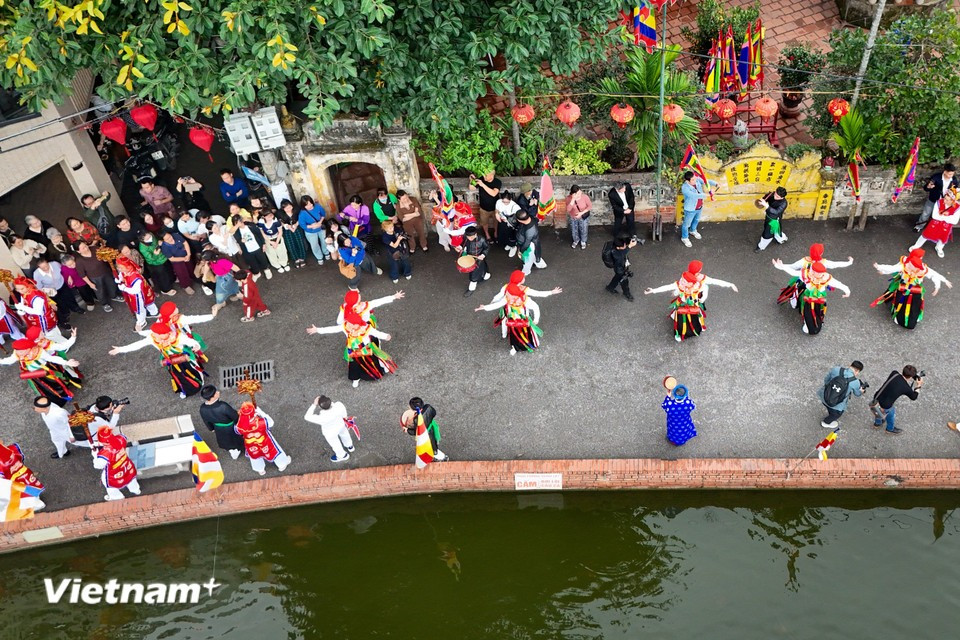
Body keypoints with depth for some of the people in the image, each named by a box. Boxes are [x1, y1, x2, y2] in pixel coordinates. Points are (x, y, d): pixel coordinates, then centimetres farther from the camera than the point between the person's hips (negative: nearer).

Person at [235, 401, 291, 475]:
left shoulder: (240, 427, -36)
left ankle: (260, 470, 62)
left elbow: (236, 430, -11)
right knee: (273, 451, 29)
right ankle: (282, 464, 57)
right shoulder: (261, 423, -43)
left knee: (254, 455, 35)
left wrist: (240, 415, -15)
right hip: (265, 443, -2)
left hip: (251, 446, 2)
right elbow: (270, 422, -21)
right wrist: (260, 412, -19)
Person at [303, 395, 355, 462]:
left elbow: (307, 417, -32)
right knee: (344, 434, 37)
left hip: (330, 432, -4)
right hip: (340, 424, 4)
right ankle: (350, 446, 68)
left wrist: (314, 405, -33)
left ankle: (343, 456, 60)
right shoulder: (339, 405, -36)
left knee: (335, 444, 29)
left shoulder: (322, 419, -46)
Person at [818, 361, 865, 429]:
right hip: (836, 406, -3)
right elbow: (857, 394, 5)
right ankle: (826, 423, 54)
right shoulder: (856, 382, -17)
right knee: (836, 413, 33)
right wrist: (862, 390, 29)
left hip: (823, 397, 3)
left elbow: (826, 379, 2)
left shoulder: (836, 369, -14)